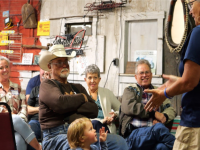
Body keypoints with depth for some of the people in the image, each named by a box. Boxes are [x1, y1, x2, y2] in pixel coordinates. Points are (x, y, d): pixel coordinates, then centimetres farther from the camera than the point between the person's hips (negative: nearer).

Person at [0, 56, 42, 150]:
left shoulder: (16, 87, 25)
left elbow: (23, 106, 13)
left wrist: (21, 119, -8)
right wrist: (11, 115, -12)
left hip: (17, 124, 2)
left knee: (19, 140, -36)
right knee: (16, 120, -38)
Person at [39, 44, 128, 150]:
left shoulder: (78, 87, 25)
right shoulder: (47, 85, 8)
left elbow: (94, 111, 10)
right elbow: (60, 103, -14)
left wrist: (70, 106, -5)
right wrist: (82, 97, 5)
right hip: (56, 134, -6)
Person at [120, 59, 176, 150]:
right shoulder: (130, 90, 17)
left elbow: (170, 109, 17)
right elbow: (129, 107, -3)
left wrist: (164, 117, -8)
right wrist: (154, 113, -7)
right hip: (134, 134, -2)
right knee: (159, 128, -36)